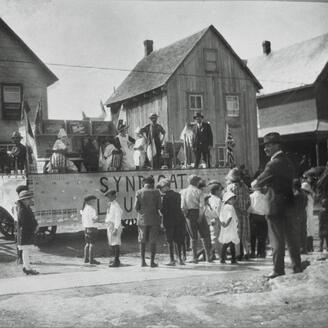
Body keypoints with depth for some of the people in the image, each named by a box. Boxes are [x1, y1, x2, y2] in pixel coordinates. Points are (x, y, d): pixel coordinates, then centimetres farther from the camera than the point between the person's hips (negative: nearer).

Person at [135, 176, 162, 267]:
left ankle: (143, 261, 12)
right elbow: (159, 206, -5)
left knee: (142, 241, 13)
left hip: (142, 219, 1)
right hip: (154, 219, -1)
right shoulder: (156, 192, -4)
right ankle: (152, 262, 4)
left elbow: (136, 207, -4)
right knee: (153, 241, 4)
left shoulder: (139, 192, -2)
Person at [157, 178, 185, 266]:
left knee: (170, 241, 2)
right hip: (179, 220, 6)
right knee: (178, 240, 14)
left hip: (169, 221, -6)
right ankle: (180, 258, 16)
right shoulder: (178, 195, 8)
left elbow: (163, 209, -13)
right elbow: (181, 207, 12)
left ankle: (172, 260, 1)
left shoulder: (166, 196, -11)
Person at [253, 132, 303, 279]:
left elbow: (258, 183, -12)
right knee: (292, 237, 12)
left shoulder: (273, 164, -15)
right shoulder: (288, 162, 11)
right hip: (290, 204, 8)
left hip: (276, 206, -8)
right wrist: (266, 186, 10)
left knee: (277, 240, -1)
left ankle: (278, 270, 3)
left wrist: (254, 183, 9)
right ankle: (297, 266, 17)